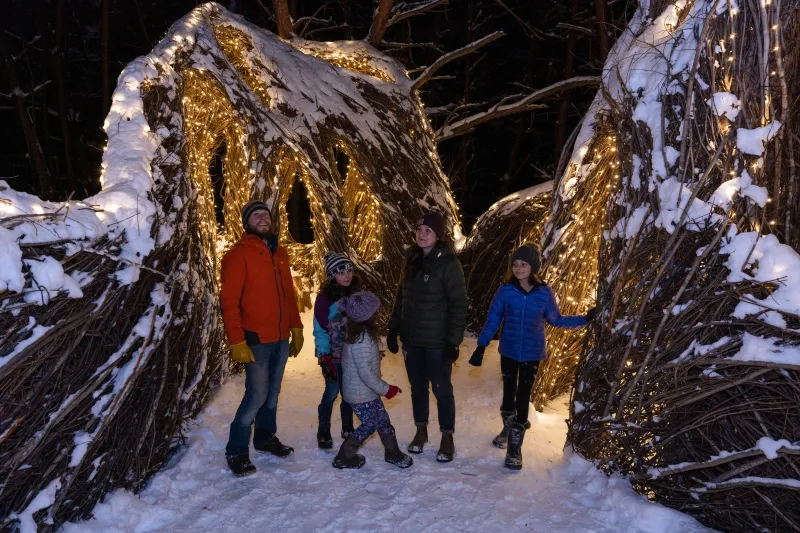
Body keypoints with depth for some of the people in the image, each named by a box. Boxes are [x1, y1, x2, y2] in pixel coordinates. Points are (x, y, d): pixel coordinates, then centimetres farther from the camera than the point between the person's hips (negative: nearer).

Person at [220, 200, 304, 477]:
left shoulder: (280, 253, 12)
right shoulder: (239, 255, -9)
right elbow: (229, 301, -13)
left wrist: (296, 328, 13)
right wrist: (237, 341, -18)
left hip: (281, 339, 6)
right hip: (256, 340, -6)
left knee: (273, 392, 15)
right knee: (257, 394, -6)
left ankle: (266, 437, 32)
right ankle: (237, 451, 8)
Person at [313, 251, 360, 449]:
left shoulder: (356, 293, 1)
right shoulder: (324, 298, -14)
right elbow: (320, 330, -12)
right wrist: (324, 358, -15)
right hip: (333, 355, -4)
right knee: (332, 391, 2)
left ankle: (347, 428, 28)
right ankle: (323, 431, 18)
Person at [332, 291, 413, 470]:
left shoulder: (357, 334, 2)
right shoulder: (362, 340, -28)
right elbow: (365, 372, -27)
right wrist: (385, 389, -18)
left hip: (367, 392, 9)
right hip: (361, 395, -9)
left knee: (383, 420, 17)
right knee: (369, 425, 6)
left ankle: (393, 453, 31)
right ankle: (344, 457, 19)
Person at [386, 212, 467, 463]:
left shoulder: (449, 263, -14)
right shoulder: (411, 260, 5)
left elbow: (458, 305, -14)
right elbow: (401, 297, 13)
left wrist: (454, 342, -16)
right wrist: (393, 329, 11)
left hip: (437, 342, -5)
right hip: (411, 339, 6)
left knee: (442, 389, 6)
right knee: (417, 387, 17)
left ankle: (447, 438, 22)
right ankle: (421, 431, 34)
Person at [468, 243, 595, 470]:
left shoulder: (544, 293, -8)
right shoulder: (505, 290, -10)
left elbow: (556, 320, 5)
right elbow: (492, 320, -4)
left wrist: (585, 319, 1)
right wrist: (481, 346, -8)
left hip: (532, 353, -1)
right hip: (508, 351, 1)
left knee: (523, 396, 1)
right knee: (509, 393, 13)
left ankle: (515, 447, 9)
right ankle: (507, 429, 40)